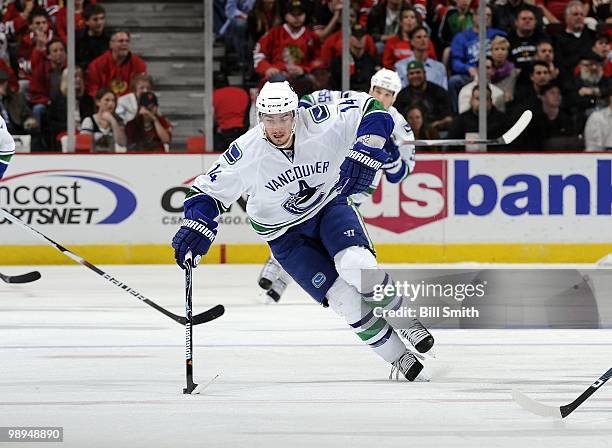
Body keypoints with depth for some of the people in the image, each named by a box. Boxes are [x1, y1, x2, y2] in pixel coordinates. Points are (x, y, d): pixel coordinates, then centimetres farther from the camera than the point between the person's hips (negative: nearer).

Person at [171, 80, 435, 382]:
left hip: (329, 206, 0)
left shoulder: (321, 124, -22)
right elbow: (209, 189, -8)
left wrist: (364, 155, -26)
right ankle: (400, 358, 3)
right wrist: (194, 228, -21)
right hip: (285, 234, 0)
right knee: (344, 299, -15)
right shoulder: (246, 153, -21)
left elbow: (371, 109, -15)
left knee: (356, 267, -28)